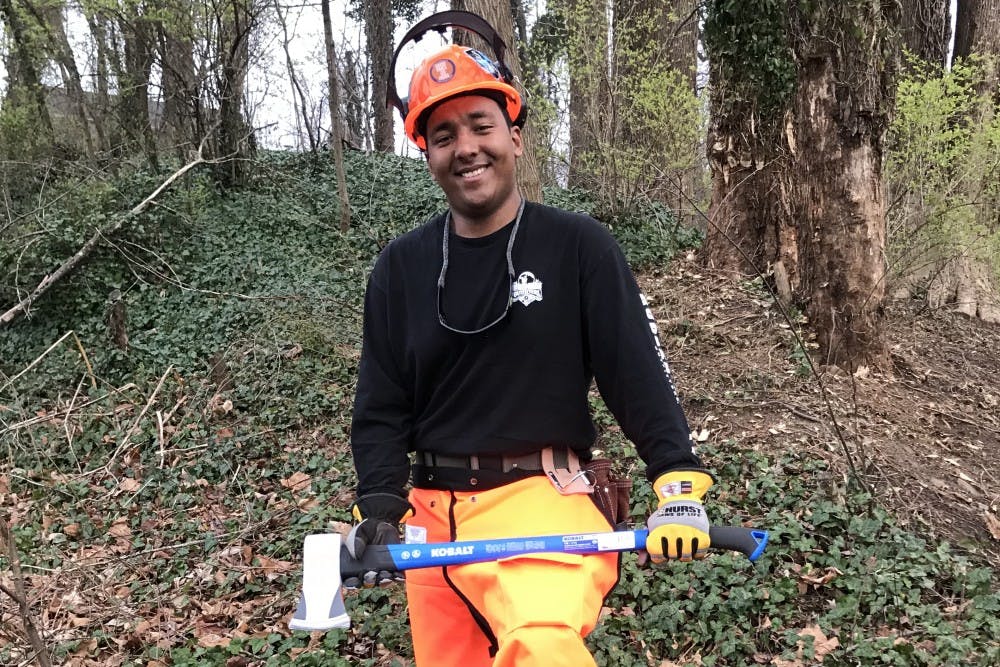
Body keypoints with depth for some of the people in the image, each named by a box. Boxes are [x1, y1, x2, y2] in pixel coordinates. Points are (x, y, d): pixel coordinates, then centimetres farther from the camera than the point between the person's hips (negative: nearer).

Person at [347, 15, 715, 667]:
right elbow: (382, 405, 8)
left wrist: (679, 483, -14)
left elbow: (638, 372, -5)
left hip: (542, 497, -4)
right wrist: (379, 509, -3)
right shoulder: (402, 266, 6)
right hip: (434, 512, 4)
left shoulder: (579, 246, -3)